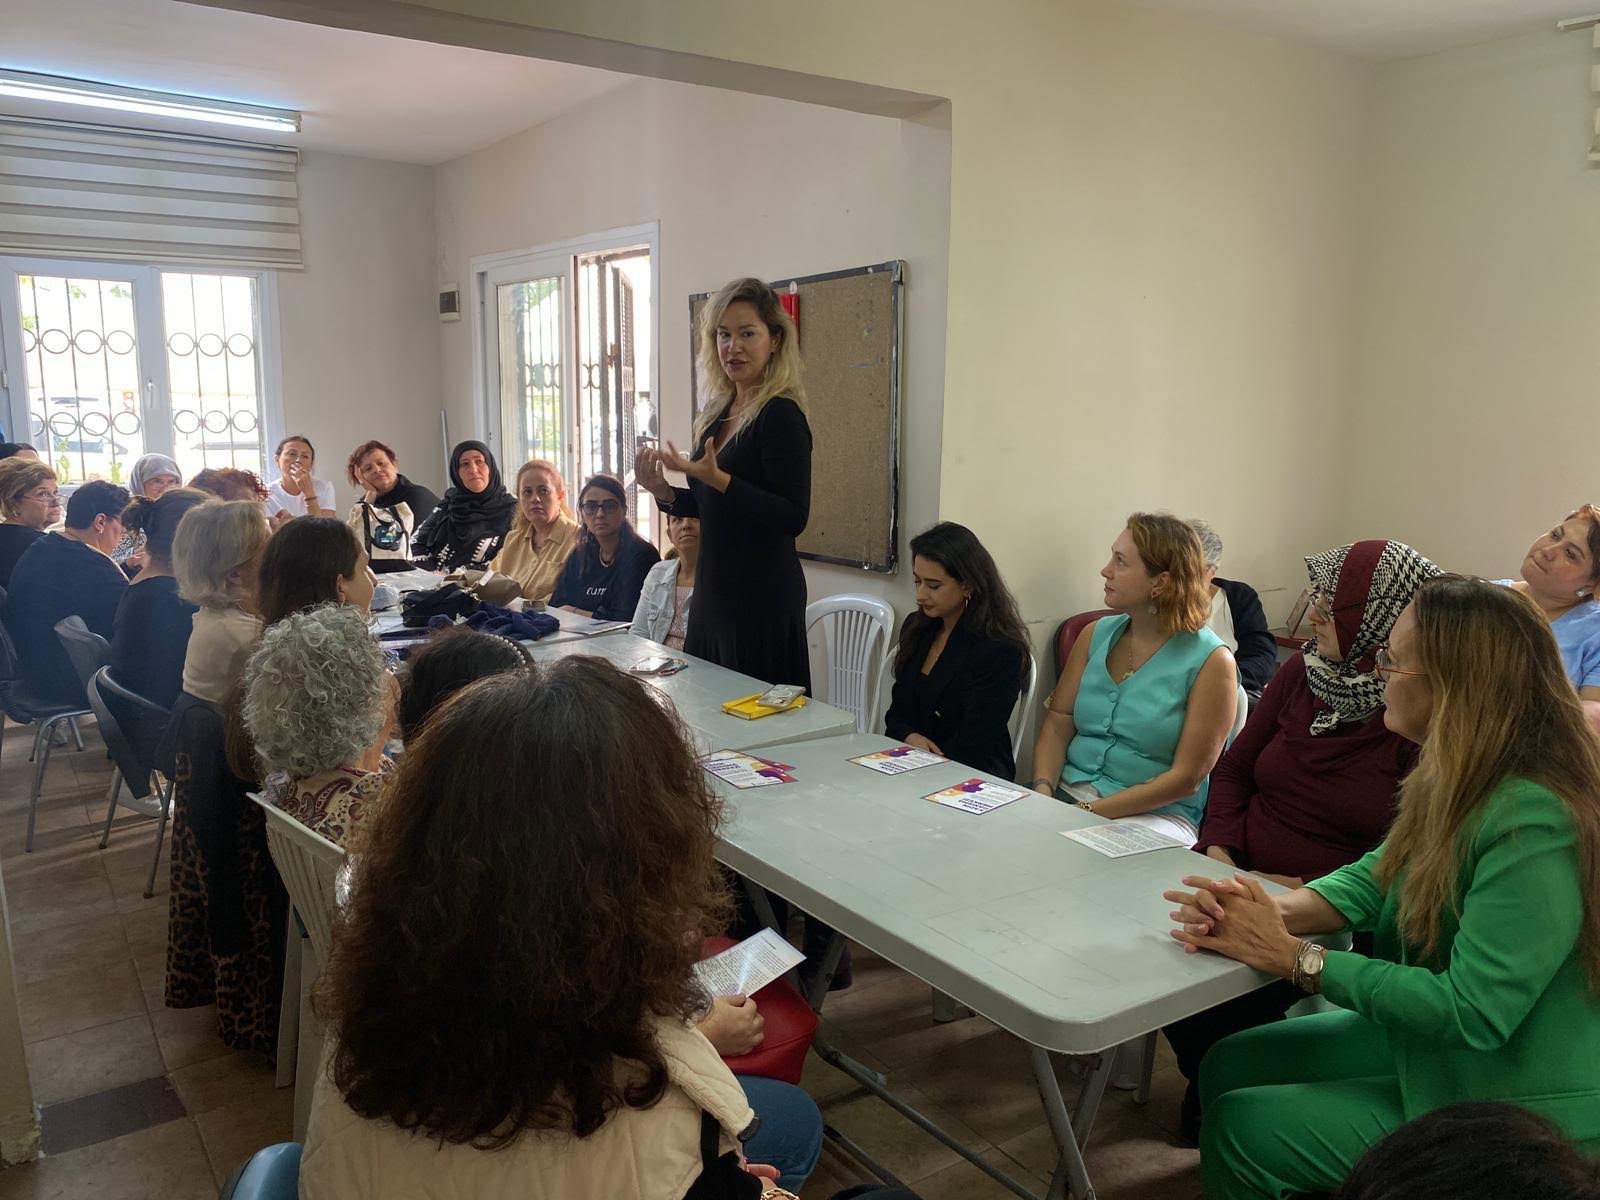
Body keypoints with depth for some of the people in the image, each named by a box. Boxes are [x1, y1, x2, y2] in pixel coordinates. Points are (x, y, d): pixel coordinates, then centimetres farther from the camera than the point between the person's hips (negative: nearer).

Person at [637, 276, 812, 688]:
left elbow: (793, 518, -20)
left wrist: (716, 478, -26)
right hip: (715, 590, 9)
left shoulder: (781, 416, -14)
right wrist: (664, 491, 2)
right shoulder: (719, 413, 11)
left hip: (763, 596, -9)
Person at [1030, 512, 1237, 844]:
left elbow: (1186, 778, -11)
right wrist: (1042, 789, -12)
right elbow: (1057, 721, 8)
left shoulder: (1211, 661, -8)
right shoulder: (1096, 634, 9)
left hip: (1156, 813, -5)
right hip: (1068, 789, 5)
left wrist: (1091, 813, -17)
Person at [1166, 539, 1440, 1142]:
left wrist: (1307, 889, -18)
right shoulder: (1302, 673, 4)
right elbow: (1233, 771, 11)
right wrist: (1218, 853, -5)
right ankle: (1210, 1089, 14)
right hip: (1241, 883, 5)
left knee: (1231, 1001, -23)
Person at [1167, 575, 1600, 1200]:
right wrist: (1272, 912, -16)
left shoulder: (1534, 827, -31)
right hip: (1431, 1047, 8)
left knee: (1239, 1126, -7)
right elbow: (1381, 876, 3)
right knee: (1228, 1066, 7)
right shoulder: (1458, 779, -3)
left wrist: (1293, 955, -24)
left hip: (1514, 1113, -8)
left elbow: (1472, 1012, -30)